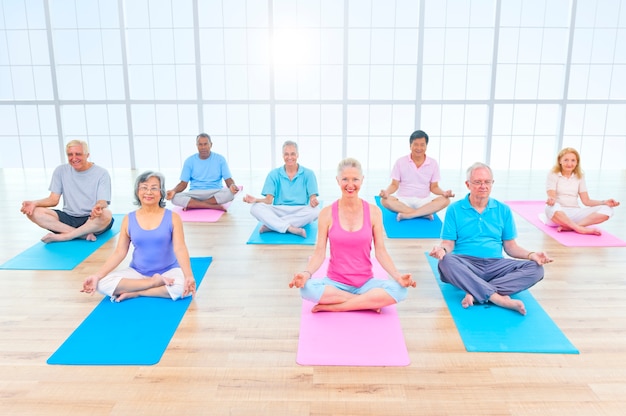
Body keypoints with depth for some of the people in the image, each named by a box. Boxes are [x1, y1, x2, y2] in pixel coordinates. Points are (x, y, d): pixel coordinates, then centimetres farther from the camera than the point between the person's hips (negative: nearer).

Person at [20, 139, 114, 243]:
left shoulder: (101, 173, -3)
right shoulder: (61, 171, 6)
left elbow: (103, 202, -13)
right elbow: (54, 199, 4)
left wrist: (98, 207, -38)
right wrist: (35, 203, -16)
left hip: (92, 219, -3)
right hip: (68, 218, 4)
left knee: (106, 214, -38)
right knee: (34, 212, -20)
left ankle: (61, 236, -24)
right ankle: (84, 234, -28)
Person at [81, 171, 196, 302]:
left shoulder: (172, 217, -5)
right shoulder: (128, 220, 2)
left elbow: (180, 249, -15)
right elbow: (119, 252, 1)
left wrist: (189, 276, -31)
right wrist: (97, 275, -10)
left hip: (168, 271, -2)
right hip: (137, 273, 2)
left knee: (184, 286, -35)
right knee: (103, 283, -21)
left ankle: (134, 293, -16)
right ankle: (155, 282, -16)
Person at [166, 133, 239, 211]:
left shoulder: (220, 159, 3)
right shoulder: (189, 161, 5)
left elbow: (228, 180, -2)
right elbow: (183, 183, 4)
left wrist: (232, 186, -27)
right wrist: (174, 191, -18)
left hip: (215, 193, 0)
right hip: (195, 194, 1)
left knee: (230, 193, -34)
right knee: (175, 198, -29)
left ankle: (193, 205, -22)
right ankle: (215, 206, -28)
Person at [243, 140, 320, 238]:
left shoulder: (308, 174, 5)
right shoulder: (274, 174, 8)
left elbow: (313, 197, -4)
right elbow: (269, 200, 1)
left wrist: (313, 201, -29)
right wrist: (255, 200, -20)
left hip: (300, 212, -1)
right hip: (278, 211, 1)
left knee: (315, 211, -34)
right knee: (255, 208, -25)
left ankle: (270, 225, -29)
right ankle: (290, 229, -40)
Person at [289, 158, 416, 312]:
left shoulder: (373, 212, -1)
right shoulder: (327, 213, -4)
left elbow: (380, 252, -1)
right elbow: (319, 253, -5)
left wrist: (397, 275, -17)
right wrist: (306, 273, -24)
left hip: (365, 283, 1)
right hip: (335, 283, 0)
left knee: (399, 290, -28)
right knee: (307, 288, -32)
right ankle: (369, 302, -17)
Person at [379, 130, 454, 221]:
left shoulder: (433, 163, 3)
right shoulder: (400, 162, -1)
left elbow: (434, 187, 6)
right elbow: (394, 185, 0)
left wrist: (444, 193, -17)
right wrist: (386, 192, -23)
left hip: (424, 201, 1)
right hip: (403, 200, -1)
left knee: (445, 200, -27)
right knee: (385, 200, -32)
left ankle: (406, 215, -29)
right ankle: (424, 213, -29)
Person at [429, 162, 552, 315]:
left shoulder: (503, 210, 14)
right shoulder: (454, 209, 7)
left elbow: (510, 246, 14)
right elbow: (448, 243, 2)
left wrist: (531, 255, -5)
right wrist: (442, 249, -22)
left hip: (495, 265, 3)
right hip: (465, 264, -3)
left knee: (536, 268, -21)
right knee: (446, 262, -36)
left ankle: (475, 293, -31)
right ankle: (498, 297, -37)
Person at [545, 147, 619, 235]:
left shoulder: (579, 177, 14)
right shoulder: (553, 175, 2)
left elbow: (586, 201, 8)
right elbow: (552, 197, -12)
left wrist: (605, 202, -9)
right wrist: (551, 200, -37)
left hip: (575, 213, 5)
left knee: (607, 209, -18)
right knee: (552, 207, -42)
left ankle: (569, 227, -32)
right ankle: (580, 228, -32)